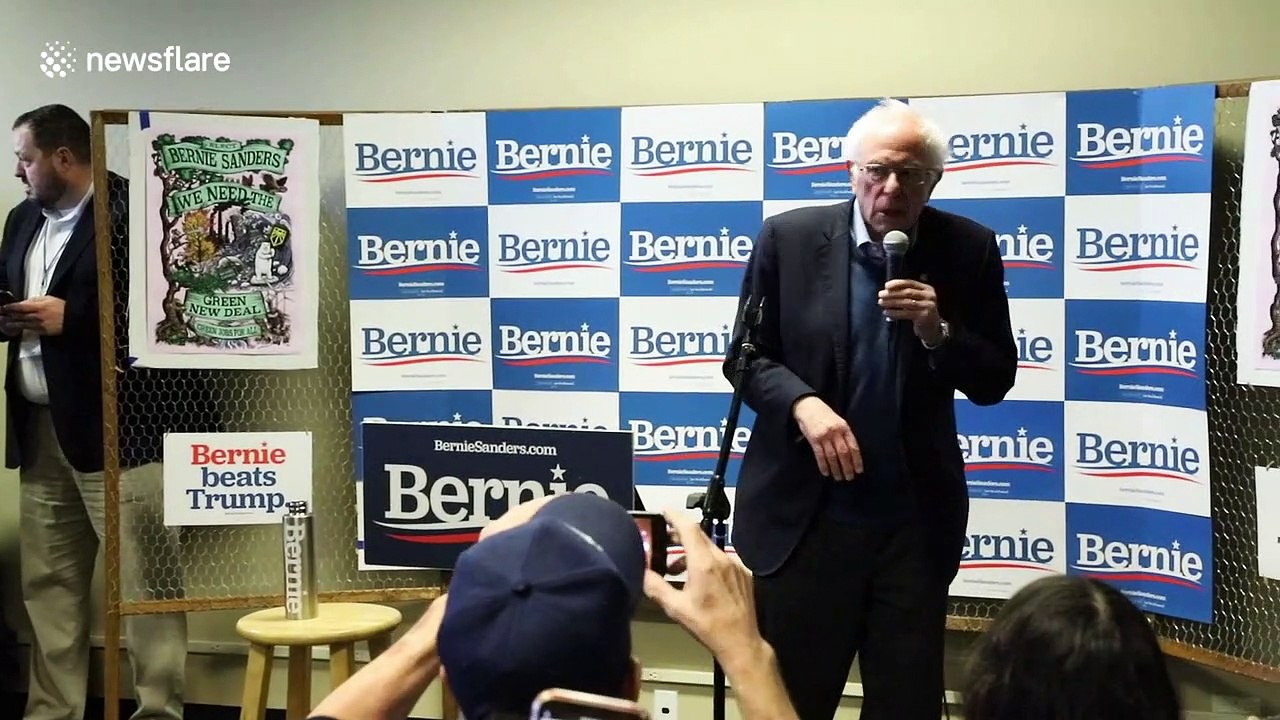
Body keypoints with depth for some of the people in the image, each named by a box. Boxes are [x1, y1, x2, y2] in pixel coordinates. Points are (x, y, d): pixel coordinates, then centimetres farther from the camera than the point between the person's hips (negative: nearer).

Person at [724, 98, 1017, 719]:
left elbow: (994, 383, 0)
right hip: (803, 513, -1)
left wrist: (938, 332, -19)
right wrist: (804, 404, -19)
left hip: (915, 518, 1)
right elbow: (746, 357, 0)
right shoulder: (789, 238, -4)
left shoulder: (968, 249, -2)